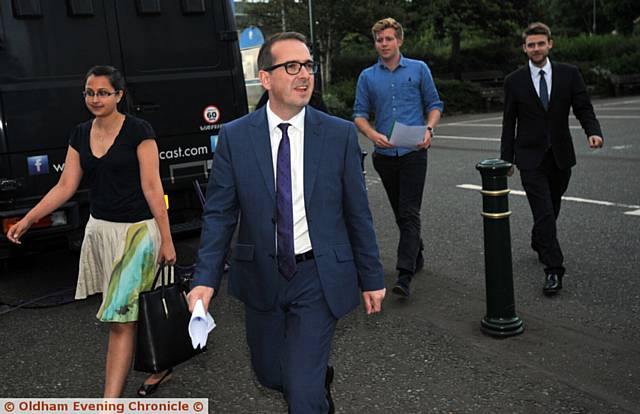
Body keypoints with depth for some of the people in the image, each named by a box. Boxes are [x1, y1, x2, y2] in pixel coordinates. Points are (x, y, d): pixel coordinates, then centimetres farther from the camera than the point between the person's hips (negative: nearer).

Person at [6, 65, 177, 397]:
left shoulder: (138, 131, -9)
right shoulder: (80, 135, 8)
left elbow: (152, 187, -11)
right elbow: (65, 186, 7)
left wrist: (166, 239, -10)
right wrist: (27, 220, -1)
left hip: (137, 230, -6)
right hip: (99, 229, 6)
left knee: (120, 318, -6)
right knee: (134, 312, 13)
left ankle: (110, 402, -2)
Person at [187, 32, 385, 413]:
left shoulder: (340, 134, -6)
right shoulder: (235, 136, -5)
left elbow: (358, 213, -2)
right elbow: (219, 214, -3)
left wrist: (372, 278, 3)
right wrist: (206, 279, -13)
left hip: (318, 278, -2)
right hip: (262, 278, 2)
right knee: (270, 375, 19)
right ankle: (320, 377, 50)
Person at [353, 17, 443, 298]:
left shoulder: (419, 69, 4)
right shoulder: (367, 77, 8)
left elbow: (434, 105, 7)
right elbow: (359, 114, 6)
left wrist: (429, 130, -12)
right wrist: (373, 135, -14)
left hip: (413, 152, -3)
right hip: (384, 154, 3)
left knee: (409, 213, -10)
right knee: (400, 212, 14)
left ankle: (405, 274, -14)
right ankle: (417, 255, 33)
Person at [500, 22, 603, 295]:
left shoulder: (569, 74, 2)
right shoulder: (514, 81, -1)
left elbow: (583, 109, 1)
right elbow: (509, 123, 4)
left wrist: (593, 131, -20)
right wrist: (506, 159, 4)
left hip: (561, 156, 3)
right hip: (531, 158, -2)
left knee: (552, 209, 17)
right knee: (545, 214, -11)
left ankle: (539, 243, 45)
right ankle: (553, 270, -6)